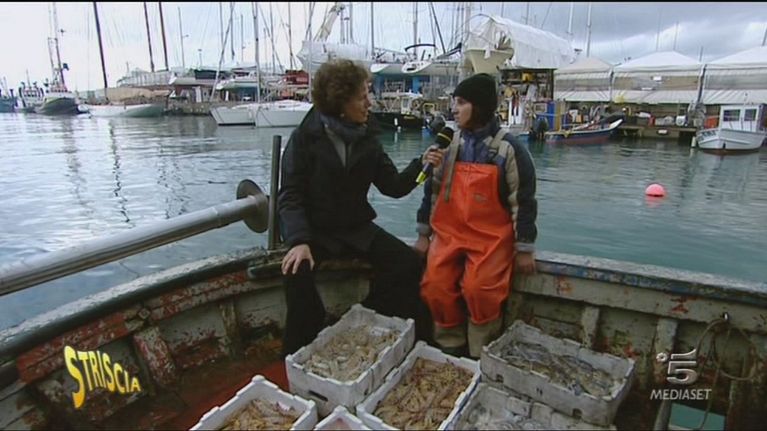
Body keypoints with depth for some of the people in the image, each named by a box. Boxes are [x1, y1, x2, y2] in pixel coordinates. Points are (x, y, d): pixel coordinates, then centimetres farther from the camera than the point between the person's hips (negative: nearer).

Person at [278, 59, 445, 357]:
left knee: (408, 263, -11)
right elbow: (290, 196, -14)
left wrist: (420, 164, -17)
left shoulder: (366, 137, 2)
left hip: (357, 228, 4)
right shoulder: (305, 137, -10)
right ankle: (300, 355, -7)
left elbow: (393, 186, 1)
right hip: (315, 229, -4)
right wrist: (299, 241, -29)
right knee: (298, 272, -31)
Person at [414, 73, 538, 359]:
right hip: (449, 232, 4)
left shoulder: (508, 148, -6)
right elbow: (432, 189, 11)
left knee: (478, 288, -24)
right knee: (434, 286, -16)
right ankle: (450, 345, 9)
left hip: (493, 236, -3)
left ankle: (483, 354, 3)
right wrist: (423, 234, 9)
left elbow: (523, 200, -2)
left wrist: (525, 249, -3)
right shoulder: (449, 142, 5)